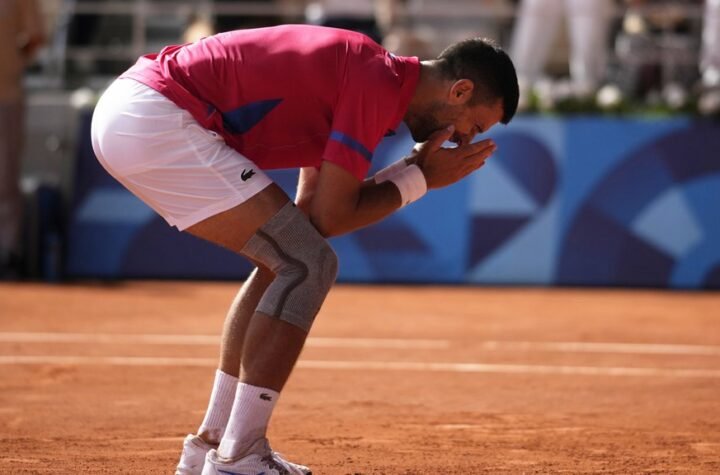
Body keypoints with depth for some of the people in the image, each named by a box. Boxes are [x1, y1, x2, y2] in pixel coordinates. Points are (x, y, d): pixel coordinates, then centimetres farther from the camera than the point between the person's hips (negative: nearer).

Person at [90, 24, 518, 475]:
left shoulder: (362, 68, 20)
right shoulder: (379, 84, -10)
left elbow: (309, 208, 20)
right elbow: (329, 217, -9)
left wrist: (415, 167, 14)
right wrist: (420, 178, 3)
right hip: (153, 120, -10)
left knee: (286, 258, 19)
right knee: (309, 264, -8)